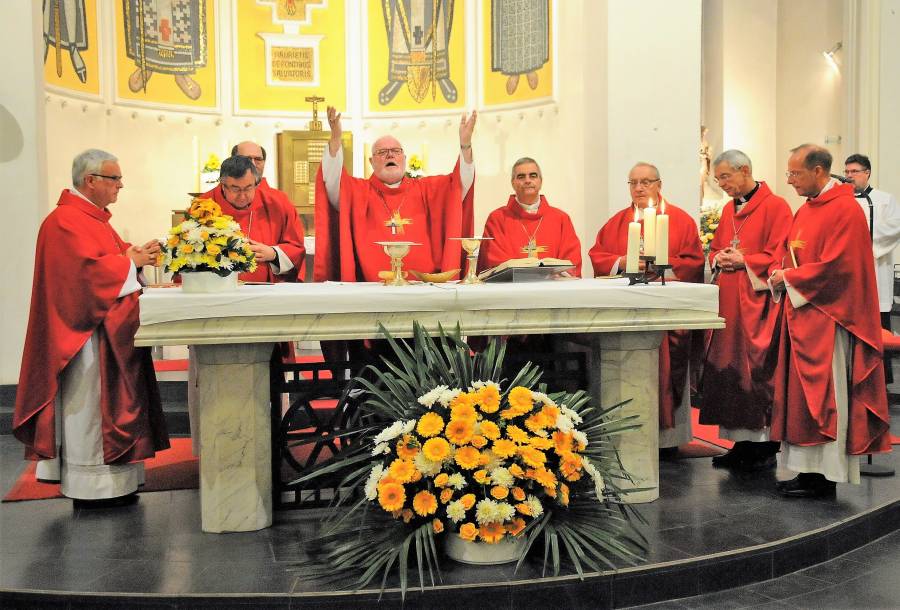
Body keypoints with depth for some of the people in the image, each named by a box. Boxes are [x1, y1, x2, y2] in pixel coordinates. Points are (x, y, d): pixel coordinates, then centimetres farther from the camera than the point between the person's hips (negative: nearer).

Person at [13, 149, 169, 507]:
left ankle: (111, 481, 20)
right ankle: (91, 486, 6)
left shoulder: (91, 216, 17)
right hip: (87, 334, -10)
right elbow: (89, 268, -25)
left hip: (109, 331, 10)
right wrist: (131, 261, -13)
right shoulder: (66, 221, -15)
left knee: (106, 404, 12)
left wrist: (136, 254, 1)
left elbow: (107, 259, 19)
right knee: (89, 406, -3)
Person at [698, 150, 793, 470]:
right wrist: (718, 259, 3)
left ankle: (765, 447, 4)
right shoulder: (729, 210, 18)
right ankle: (742, 443, 15)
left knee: (758, 371, -6)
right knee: (729, 369, 6)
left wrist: (744, 261, -14)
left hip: (758, 301, -7)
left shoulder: (775, 206, -5)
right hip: (728, 302, 7)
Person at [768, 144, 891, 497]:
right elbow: (785, 252, 20)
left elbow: (837, 266, -20)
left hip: (828, 318, -9)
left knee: (822, 395, -4)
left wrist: (789, 278, -11)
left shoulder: (845, 210, -12)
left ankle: (825, 477, 4)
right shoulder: (805, 211, 16)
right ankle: (809, 469, 19)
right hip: (801, 316, 9)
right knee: (802, 393, 10)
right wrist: (778, 274, -1)